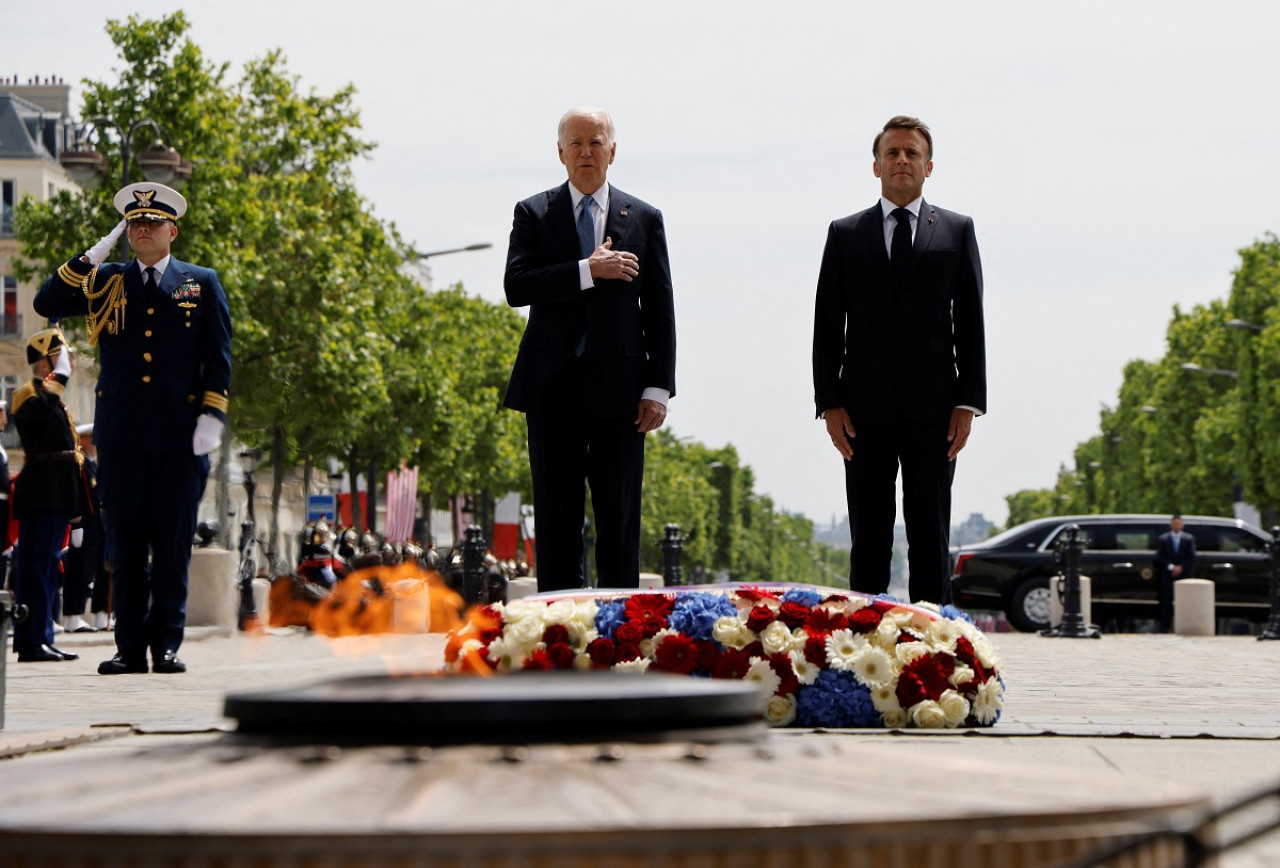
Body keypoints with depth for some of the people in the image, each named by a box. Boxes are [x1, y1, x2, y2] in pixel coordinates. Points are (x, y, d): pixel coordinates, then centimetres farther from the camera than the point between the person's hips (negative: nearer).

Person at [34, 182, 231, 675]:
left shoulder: (202, 284, 11)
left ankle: (166, 646, 6)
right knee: (125, 546, 1)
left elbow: (218, 358, 7)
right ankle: (129, 648, 5)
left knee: (172, 546, 1)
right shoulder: (104, 282, 14)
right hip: (121, 438, 1)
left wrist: (211, 417, -5)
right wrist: (93, 255, -2)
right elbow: (46, 304, 2)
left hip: (180, 437, -1)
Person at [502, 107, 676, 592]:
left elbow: (659, 310, 6)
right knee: (556, 517, 2)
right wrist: (587, 272, -17)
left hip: (618, 388, 0)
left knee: (620, 516, 1)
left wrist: (658, 387, -2)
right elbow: (516, 287, -8)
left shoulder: (644, 219, 9)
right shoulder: (533, 214, 7)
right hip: (553, 387, 0)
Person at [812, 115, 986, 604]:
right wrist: (829, 403, -2)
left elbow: (970, 323, 6)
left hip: (933, 410, 0)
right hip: (866, 412, 0)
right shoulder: (845, 234, 11)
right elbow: (827, 326, 8)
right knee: (869, 536, 1)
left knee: (930, 536, 1)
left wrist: (969, 402, -3)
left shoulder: (957, 231, 10)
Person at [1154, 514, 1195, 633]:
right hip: (1168, 575, 0)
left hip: (1184, 574, 0)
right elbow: (1160, 556, 2)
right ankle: (1165, 627, -4)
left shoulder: (1189, 539, 9)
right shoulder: (1163, 538, 9)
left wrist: (1181, 567, -8)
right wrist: (1171, 567, -10)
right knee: (1167, 601, -4)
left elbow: (1191, 557, 3)